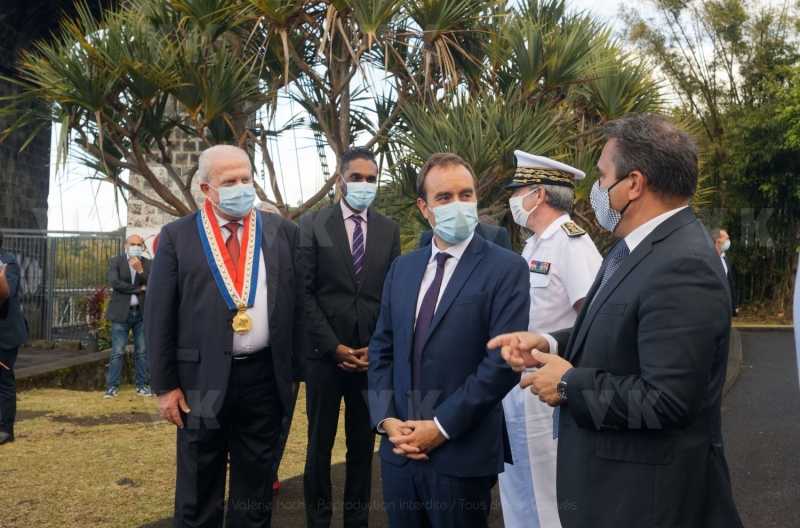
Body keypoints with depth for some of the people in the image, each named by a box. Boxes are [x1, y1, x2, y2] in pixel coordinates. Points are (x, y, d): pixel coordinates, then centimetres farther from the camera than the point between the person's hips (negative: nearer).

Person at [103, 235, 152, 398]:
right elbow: (115, 283, -13)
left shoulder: (148, 264, 7)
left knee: (142, 352, 5)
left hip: (142, 313, 2)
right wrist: (140, 288, -11)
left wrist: (140, 270, -16)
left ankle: (141, 385, 12)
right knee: (118, 352, -1)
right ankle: (112, 386, 5)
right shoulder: (115, 261, 2)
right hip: (122, 312, -2)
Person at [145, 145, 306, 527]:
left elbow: (298, 305, 6)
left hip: (265, 377, 2)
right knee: (198, 491, 10)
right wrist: (165, 385, -3)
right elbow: (158, 317, -1)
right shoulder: (178, 236, 0)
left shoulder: (283, 233, 5)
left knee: (256, 485, 14)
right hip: (202, 379, -1)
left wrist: (294, 371, 4)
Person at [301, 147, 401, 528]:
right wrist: (334, 346, -10)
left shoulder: (389, 230, 8)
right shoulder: (314, 224, 0)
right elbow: (304, 292, -4)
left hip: (373, 356, 2)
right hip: (325, 354, -2)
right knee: (320, 445, 7)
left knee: (363, 446, 10)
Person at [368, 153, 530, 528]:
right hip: (399, 449, 5)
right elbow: (381, 350, 10)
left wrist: (443, 426, -15)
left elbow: (503, 361, -15)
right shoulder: (402, 268, 10)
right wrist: (386, 419, -4)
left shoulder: (506, 269, -8)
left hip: (463, 454, -5)